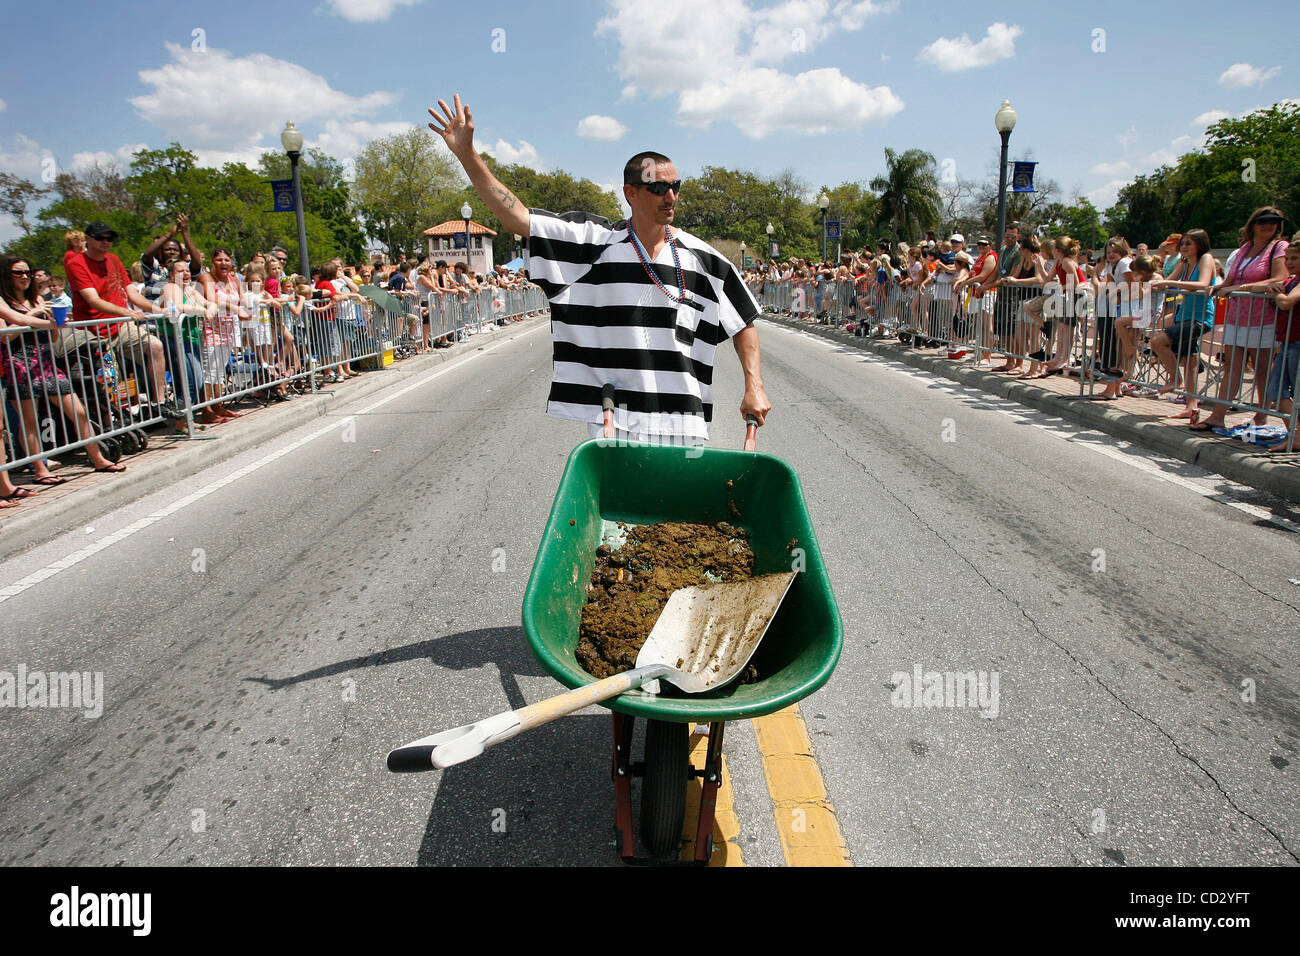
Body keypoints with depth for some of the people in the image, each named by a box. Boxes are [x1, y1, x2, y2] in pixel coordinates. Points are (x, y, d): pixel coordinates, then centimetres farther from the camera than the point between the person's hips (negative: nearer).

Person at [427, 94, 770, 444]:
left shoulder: (704, 259, 5)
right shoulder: (594, 244, 2)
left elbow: (744, 326, 10)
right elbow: (516, 217, 0)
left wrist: (754, 388, -1)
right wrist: (467, 154, -5)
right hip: (612, 421, -1)